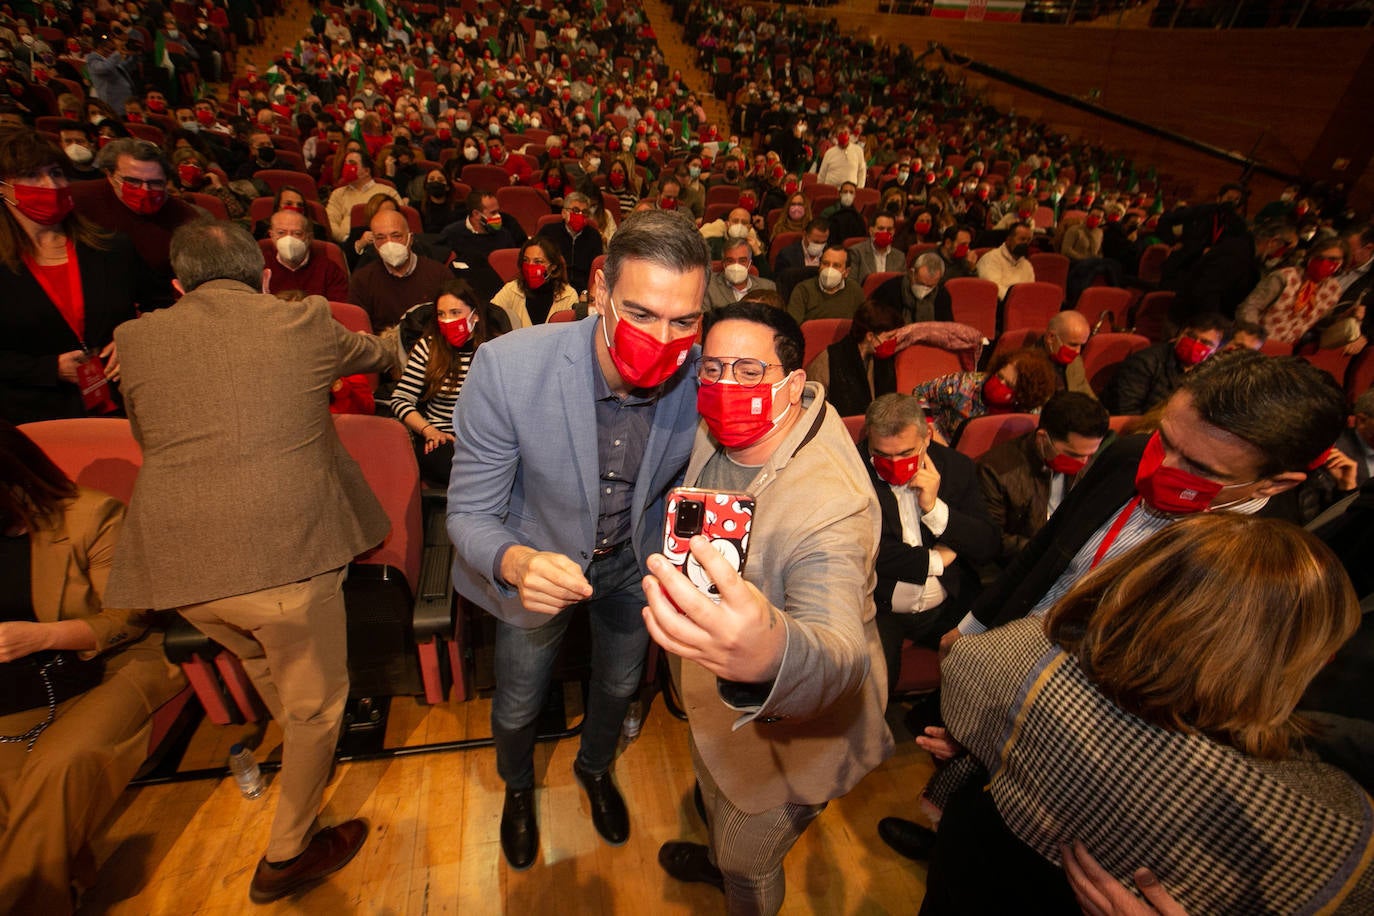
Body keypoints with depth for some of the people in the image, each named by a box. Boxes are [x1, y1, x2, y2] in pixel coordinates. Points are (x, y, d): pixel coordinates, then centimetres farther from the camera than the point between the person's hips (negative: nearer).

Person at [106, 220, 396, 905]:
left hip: (176, 565, 5)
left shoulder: (135, 340, 8)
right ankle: (286, 855, 34)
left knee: (262, 661, 33)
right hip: (284, 554, -4)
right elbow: (373, 354, 21)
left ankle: (300, 743, 59)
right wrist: (387, 350, 46)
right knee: (316, 700, 17)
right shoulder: (302, 323, 0)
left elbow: (148, 441, 23)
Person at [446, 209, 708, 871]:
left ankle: (595, 768, 64)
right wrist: (516, 562, -45)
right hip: (534, 561, -2)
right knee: (518, 704, 21)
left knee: (619, 684, 27)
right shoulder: (507, 367, -34)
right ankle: (517, 788, 60)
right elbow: (469, 513, -25)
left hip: (632, 562, 3)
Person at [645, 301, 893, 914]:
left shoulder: (830, 504, -40)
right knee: (714, 796, 37)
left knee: (748, 865, 22)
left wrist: (771, 654, -75)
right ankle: (719, 860, 71)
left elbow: (839, 650, -54)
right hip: (721, 703, 8)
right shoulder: (713, 439, -14)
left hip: (788, 727, -7)